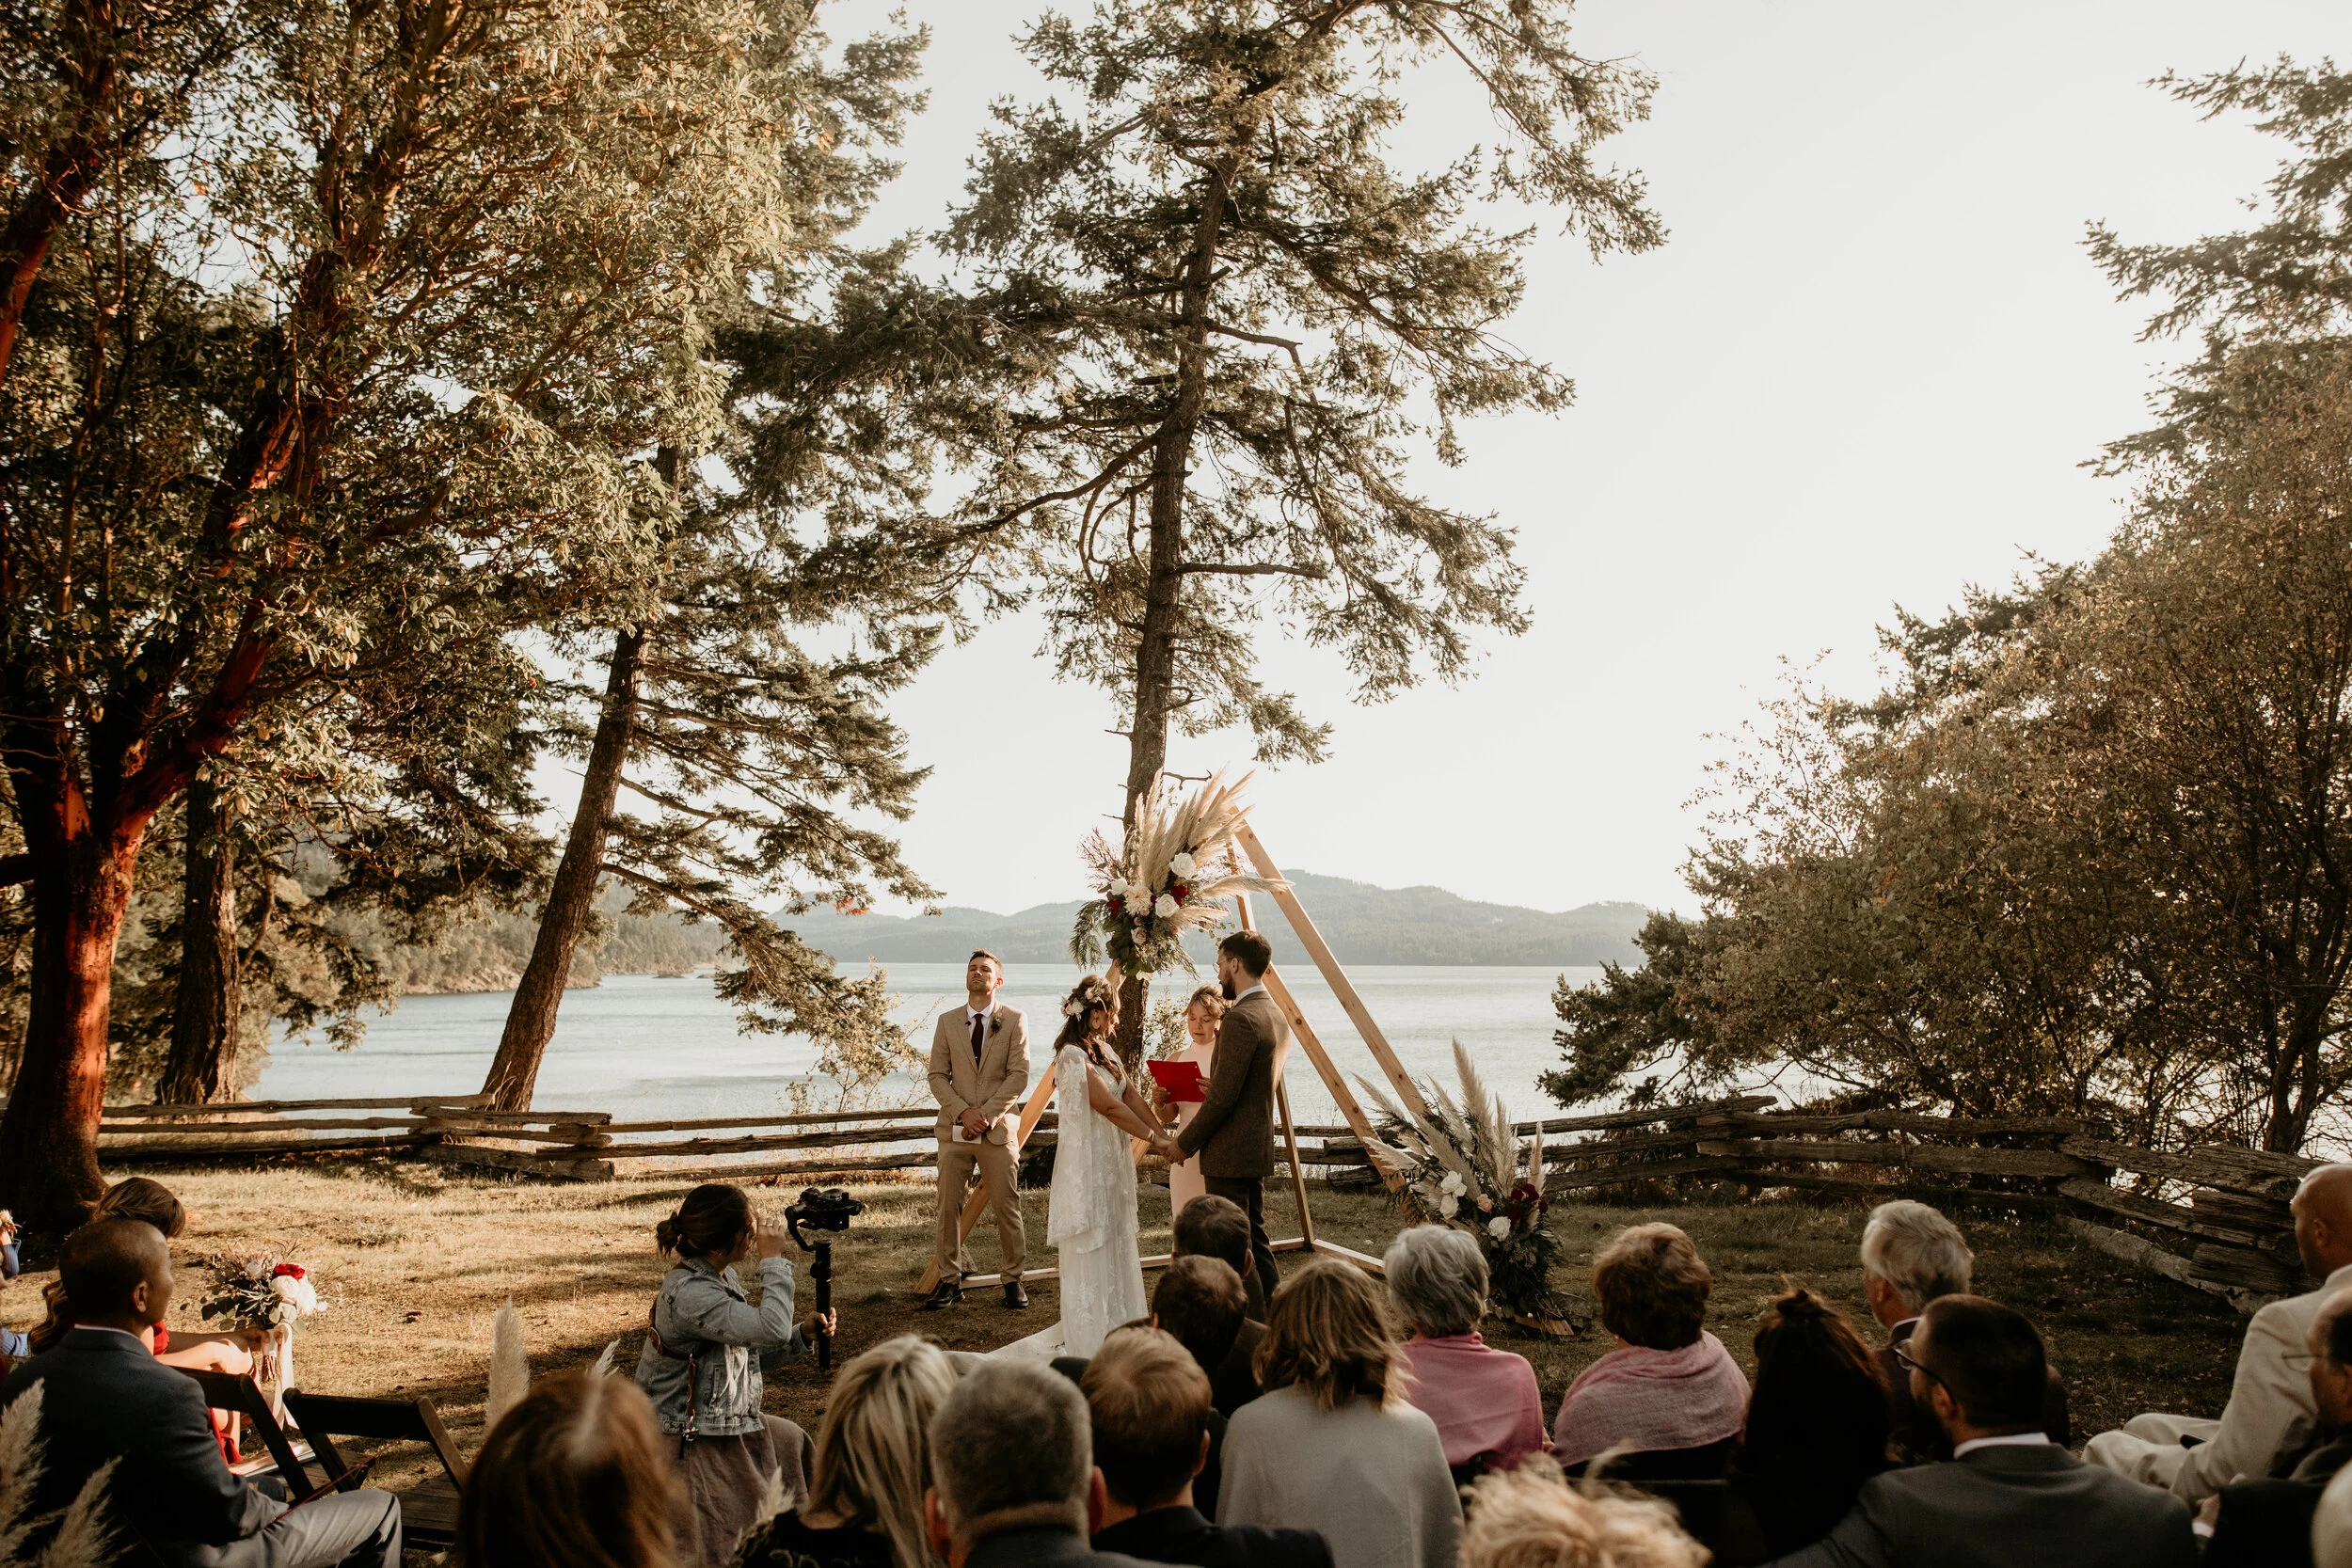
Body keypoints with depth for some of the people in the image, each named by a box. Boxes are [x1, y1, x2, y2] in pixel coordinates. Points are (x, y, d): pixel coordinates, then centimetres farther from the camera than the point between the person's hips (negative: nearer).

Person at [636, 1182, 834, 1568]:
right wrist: (773, 1260, -25)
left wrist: (803, 1332, 0)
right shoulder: (689, 1293, -26)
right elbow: (771, 1328, -35)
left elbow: (747, 1352, 12)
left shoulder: (722, 1277, 4)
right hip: (690, 1446, -10)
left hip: (724, 1427, 10)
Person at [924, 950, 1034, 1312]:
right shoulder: (947, 1022, 10)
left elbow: (1019, 1075, -4)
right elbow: (937, 1076, 6)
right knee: (948, 1206, 2)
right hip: (954, 1129, 2)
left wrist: (987, 1114, -12)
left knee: (1006, 1206, 0)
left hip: (998, 1129, -2)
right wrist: (963, 1111, -10)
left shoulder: (1014, 1021, 3)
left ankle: (1013, 1280, 11)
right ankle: (950, 1280, 12)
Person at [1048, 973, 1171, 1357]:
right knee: (1090, 1250, -1)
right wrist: (1153, 1138, -13)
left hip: (1111, 1160, 9)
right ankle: (1091, 1346, 8)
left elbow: (1131, 1097, 10)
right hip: (1085, 1162, -9)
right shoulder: (1072, 1056, -19)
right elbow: (1109, 1106, -20)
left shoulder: (1105, 1050, 10)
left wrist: (1164, 1136, 3)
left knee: (1117, 1243, 15)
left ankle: (1118, 1327, 26)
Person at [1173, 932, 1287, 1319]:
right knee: (1255, 1237, 18)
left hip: (1231, 1151, -10)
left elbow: (1222, 1097, -21)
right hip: (1258, 1146, 10)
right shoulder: (1274, 1014, 11)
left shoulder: (1240, 1019, -20)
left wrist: (1184, 1143, -12)